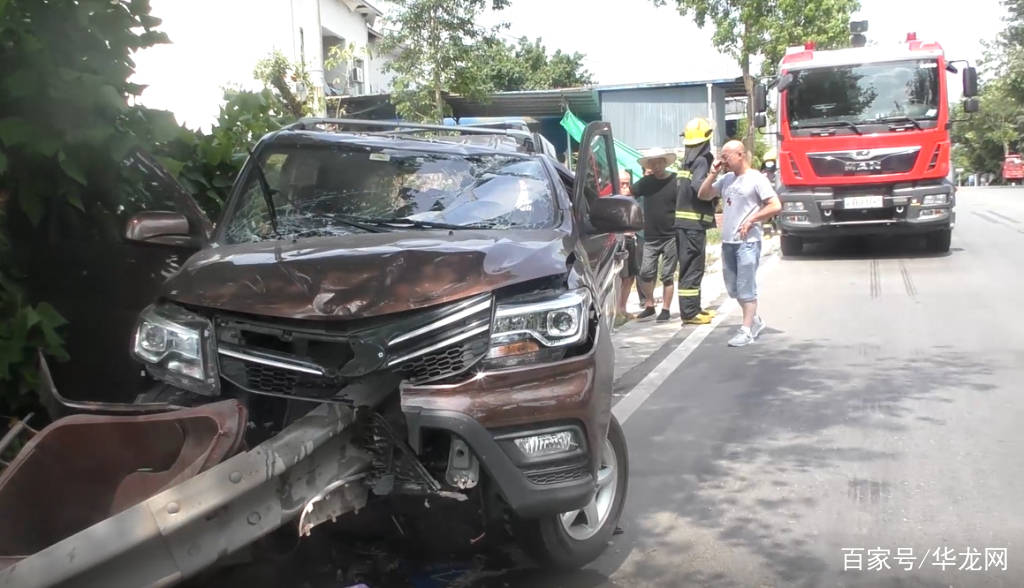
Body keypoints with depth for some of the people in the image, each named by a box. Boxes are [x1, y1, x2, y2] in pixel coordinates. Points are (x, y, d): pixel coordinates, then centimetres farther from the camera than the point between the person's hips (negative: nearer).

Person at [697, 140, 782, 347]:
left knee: (746, 289, -5)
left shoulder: (756, 179, -7)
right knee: (733, 289, 14)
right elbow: (703, 195, 15)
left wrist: (751, 220, -12)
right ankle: (755, 321, 31)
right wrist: (713, 173, 6)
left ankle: (746, 331, 0)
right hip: (727, 242, 8)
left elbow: (775, 206, -11)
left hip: (747, 242, -7)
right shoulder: (726, 179, 13)